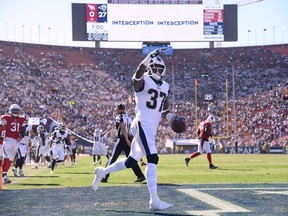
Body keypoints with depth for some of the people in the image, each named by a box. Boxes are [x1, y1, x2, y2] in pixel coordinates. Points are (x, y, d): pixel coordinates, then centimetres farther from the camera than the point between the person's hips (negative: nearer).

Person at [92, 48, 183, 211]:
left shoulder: (165, 87, 17)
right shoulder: (143, 81, -5)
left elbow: (164, 111, 22)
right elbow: (139, 73, -31)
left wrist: (172, 117, 2)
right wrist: (151, 57, -41)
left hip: (153, 128, 8)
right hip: (143, 125, -8)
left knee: (131, 162, 16)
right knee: (153, 159, -19)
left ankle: (102, 172, 37)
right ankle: (155, 200, -21)